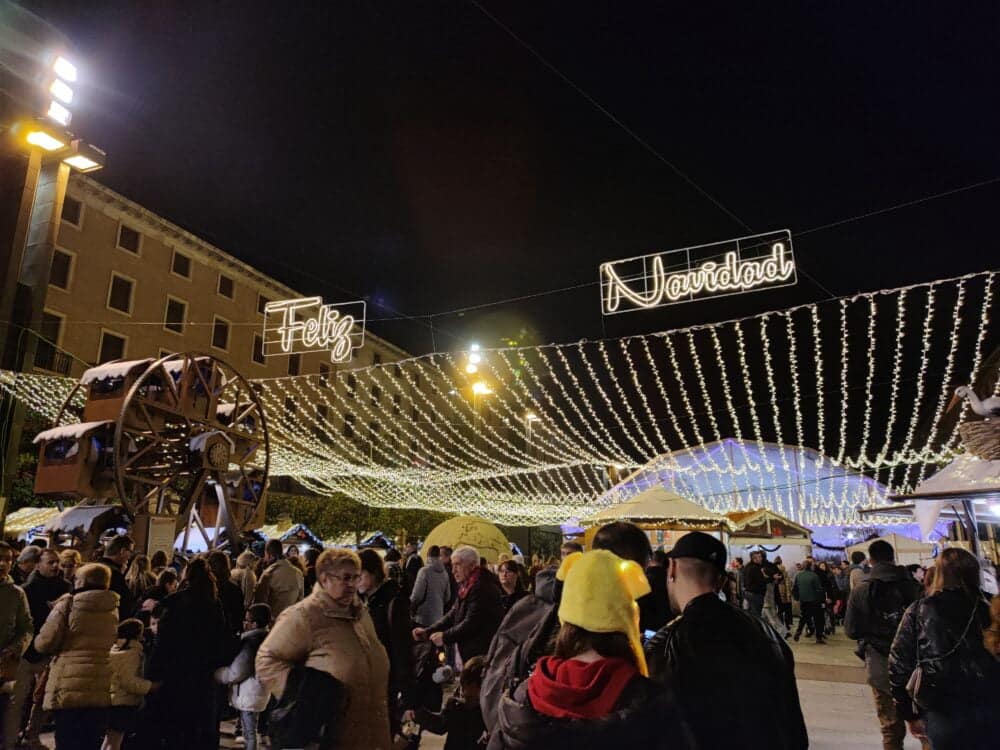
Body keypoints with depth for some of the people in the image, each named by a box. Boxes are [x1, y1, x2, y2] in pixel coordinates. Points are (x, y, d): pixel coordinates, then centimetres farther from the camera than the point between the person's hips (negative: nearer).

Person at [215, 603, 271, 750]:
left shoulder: (251, 642, -21)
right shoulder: (266, 639, 5)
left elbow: (235, 672, -20)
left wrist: (215, 674, -5)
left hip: (248, 695, -9)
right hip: (256, 692, 9)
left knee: (249, 734, 1)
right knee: (250, 732, 20)